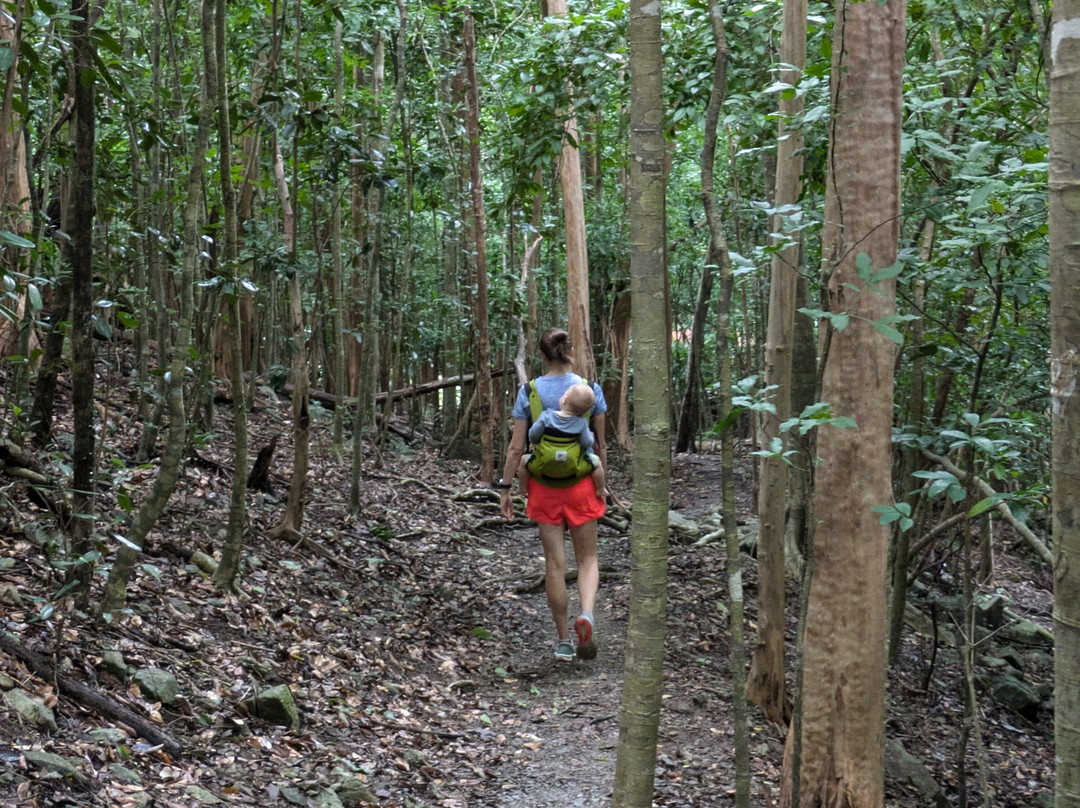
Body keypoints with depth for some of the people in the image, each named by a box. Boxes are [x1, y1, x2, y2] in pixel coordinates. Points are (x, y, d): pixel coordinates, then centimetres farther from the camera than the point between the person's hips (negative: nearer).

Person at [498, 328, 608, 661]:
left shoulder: (528, 392, -6)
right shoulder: (590, 389, -4)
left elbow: (516, 448, -6)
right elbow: (600, 445, 1)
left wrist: (505, 488, 3)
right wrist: (601, 483, 14)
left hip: (544, 484, 0)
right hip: (581, 483, 0)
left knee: (555, 563, 9)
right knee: (587, 558, 12)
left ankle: (563, 641, 17)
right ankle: (586, 615, -16)